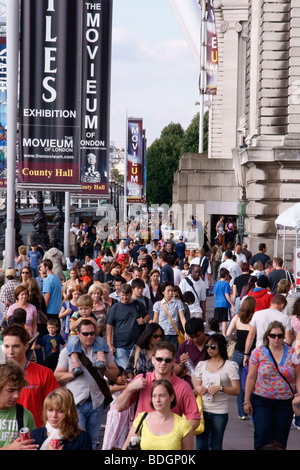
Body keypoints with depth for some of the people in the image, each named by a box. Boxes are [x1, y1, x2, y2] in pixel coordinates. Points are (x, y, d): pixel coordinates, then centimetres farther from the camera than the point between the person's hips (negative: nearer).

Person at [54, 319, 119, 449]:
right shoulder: (67, 351, 5)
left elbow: (115, 373, 11)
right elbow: (57, 375, 3)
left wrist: (104, 369, -9)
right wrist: (72, 374, -15)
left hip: (96, 401, 3)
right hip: (76, 402, -3)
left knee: (93, 441, 10)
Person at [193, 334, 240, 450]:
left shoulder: (229, 366, -2)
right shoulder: (202, 364, 11)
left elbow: (236, 391, -6)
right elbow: (196, 386, 15)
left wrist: (220, 388, -21)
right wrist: (198, 389, -9)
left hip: (220, 412, -3)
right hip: (202, 409, 3)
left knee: (216, 446, 4)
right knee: (201, 446, 1)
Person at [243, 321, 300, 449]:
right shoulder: (258, 353, -1)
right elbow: (251, 378, 0)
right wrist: (247, 400, -1)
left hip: (285, 403, 2)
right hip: (261, 401, -1)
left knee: (280, 439, 4)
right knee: (262, 435, -11)